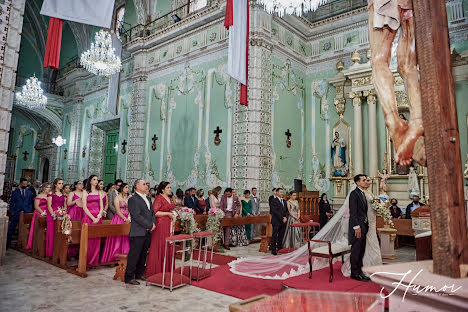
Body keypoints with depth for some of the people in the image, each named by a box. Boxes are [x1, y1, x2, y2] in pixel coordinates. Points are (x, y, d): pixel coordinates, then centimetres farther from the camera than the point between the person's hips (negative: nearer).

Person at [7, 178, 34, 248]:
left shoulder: (29, 192, 10)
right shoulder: (15, 192, 6)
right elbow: (11, 203, 6)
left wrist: (29, 211, 0)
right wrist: (12, 212, -3)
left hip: (26, 213, 1)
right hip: (16, 213, 0)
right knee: (11, 229, 2)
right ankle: (8, 243, 13)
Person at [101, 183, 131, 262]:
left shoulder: (128, 198, 11)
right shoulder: (117, 198, -3)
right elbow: (118, 211, -9)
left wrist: (129, 218, -6)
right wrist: (125, 219, -15)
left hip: (127, 219, 4)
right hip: (119, 219, -4)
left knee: (126, 238, 3)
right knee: (117, 237, -1)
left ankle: (124, 255, 9)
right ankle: (115, 256, 8)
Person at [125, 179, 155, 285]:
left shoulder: (148, 199, 17)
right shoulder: (133, 199, -10)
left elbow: (152, 212, 18)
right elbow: (137, 216, -17)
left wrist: (153, 224, 0)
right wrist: (149, 226, -14)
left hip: (148, 232, 8)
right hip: (138, 232, -8)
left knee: (143, 254, 14)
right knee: (134, 255, -1)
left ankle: (140, 274, 27)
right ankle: (129, 277, 9)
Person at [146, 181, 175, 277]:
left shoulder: (169, 198, 15)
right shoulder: (159, 198, -12)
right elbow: (154, 212, -19)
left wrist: (173, 213, 12)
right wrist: (168, 213, -16)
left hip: (169, 225, 8)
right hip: (161, 225, -8)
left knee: (168, 247, 10)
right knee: (160, 247, -2)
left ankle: (166, 269, 19)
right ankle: (157, 270, 9)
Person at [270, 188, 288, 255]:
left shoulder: (284, 201, 17)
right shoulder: (274, 200, -6)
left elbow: (287, 211, 15)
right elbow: (275, 211, -13)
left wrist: (286, 217, -4)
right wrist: (281, 219, -14)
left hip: (283, 222, 6)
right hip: (276, 222, -6)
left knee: (281, 236, 9)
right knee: (275, 236, -3)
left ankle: (280, 249, 18)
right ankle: (273, 250, 3)